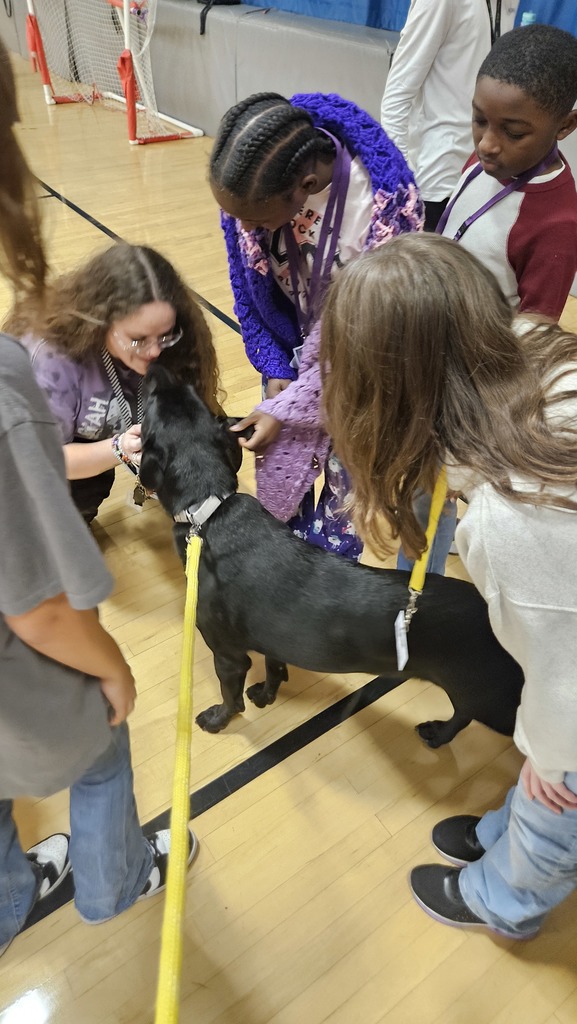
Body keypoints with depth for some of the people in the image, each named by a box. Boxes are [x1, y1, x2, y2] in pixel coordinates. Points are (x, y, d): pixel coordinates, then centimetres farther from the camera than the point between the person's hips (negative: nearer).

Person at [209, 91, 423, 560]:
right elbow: (248, 281, -4)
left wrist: (286, 408, -19)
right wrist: (275, 369, -8)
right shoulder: (254, 177, -22)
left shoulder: (385, 206, -36)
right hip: (295, 343, 4)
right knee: (278, 466, 12)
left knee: (345, 470, 6)